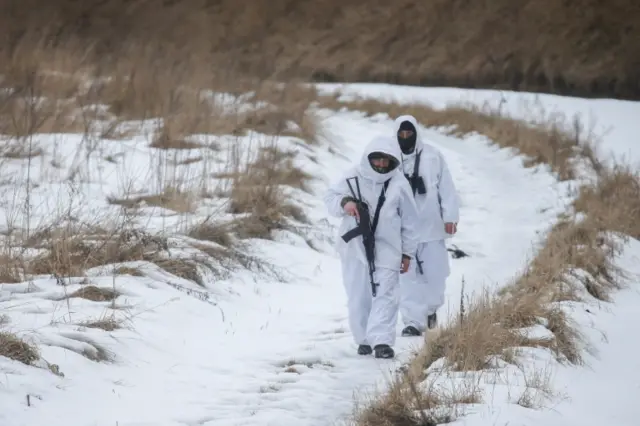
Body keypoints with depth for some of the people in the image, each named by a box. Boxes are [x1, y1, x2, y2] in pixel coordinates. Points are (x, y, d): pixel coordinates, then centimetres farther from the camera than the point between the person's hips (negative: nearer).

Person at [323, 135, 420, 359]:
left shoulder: (399, 184, -1)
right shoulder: (353, 177, -1)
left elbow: (409, 221, 6)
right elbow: (330, 197, 5)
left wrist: (407, 252, 8)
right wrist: (344, 202, -19)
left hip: (386, 249, -1)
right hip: (355, 247, 1)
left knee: (385, 294, -10)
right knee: (358, 296, 6)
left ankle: (382, 340, -15)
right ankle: (364, 338, 18)